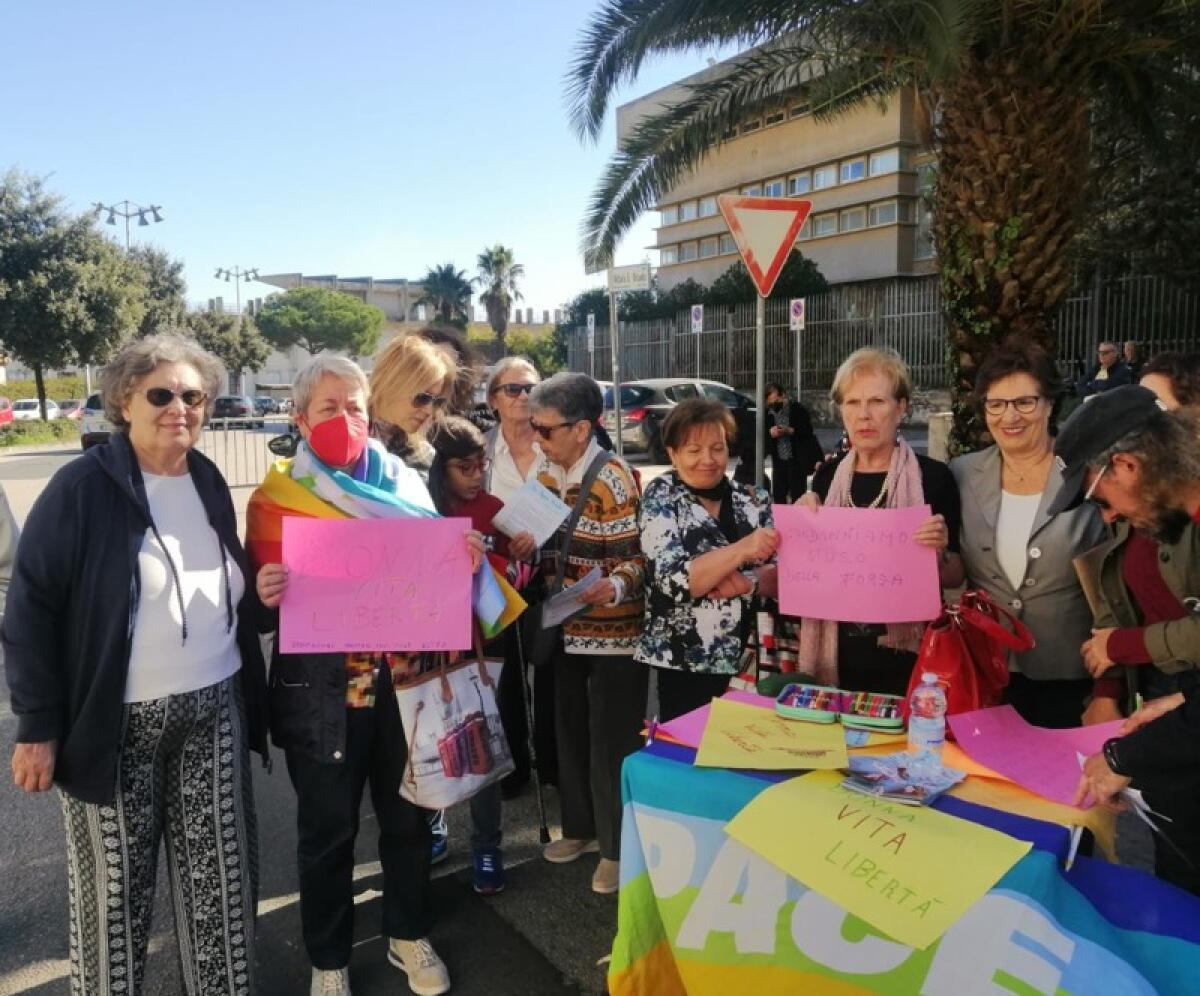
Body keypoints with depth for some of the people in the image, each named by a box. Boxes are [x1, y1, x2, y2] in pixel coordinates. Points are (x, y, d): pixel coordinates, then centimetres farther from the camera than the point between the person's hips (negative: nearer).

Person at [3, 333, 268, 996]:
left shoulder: (209, 483, 7)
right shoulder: (82, 488, -11)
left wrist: (260, 591, -3)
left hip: (213, 711, 5)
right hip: (116, 722, -5)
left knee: (220, 876, 12)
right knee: (114, 887, 10)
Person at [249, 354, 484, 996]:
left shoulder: (405, 485, 5)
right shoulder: (276, 497, -3)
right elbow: (267, 603, -1)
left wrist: (466, 561, -10)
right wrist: (265, 595, -24)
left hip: (404, 679, 3)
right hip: (321, 689, -2)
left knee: (407, 816, 16)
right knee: (327, 831, 12)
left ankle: (408, 935, 39)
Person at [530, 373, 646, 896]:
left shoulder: (612, 479, -17)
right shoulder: (546, 477, 5)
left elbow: (636, 559, -18)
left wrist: (614, 587, -38)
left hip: (614, 632, -7)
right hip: (566, 629, 7)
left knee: (611, 741, 2)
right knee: (570, 731, 17)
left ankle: (618, 848, 18)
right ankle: (581, 826, 35)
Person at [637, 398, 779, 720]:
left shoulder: (754, 500, 5)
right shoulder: (661, 497, -4)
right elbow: (673, 580, -16)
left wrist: (745, 583, -18)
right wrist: (742, 550, -26)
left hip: (752, 661, 3)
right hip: (687, 664, -3)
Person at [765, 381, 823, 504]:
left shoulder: (798, 409, -7)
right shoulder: (769, 413, 6)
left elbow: (808, 431, -11)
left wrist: (789, 431, -23)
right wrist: (769, 432, -13)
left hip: (797, 460, -5)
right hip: (779, 461, 5)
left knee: (797, 495, -2)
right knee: (778, 495, 7)